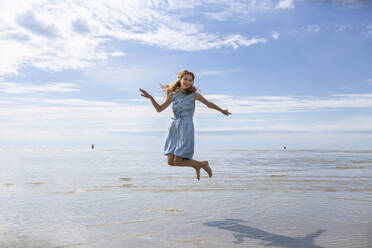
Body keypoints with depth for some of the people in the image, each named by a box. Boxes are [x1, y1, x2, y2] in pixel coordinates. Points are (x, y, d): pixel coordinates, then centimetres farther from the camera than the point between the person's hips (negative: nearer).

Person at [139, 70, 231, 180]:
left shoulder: (194, 94, 0)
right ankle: (197, 165, 22)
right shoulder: (173, 95, 8)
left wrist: (222, 111, 27)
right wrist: (150, 97, 1)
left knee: (177, 161, -10)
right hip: (174, 129, 5)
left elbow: (209, 104, 15)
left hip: (186, 129, -5)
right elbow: (159, 109, 15)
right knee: (170, 161, -2)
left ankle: (203, 164, 13)